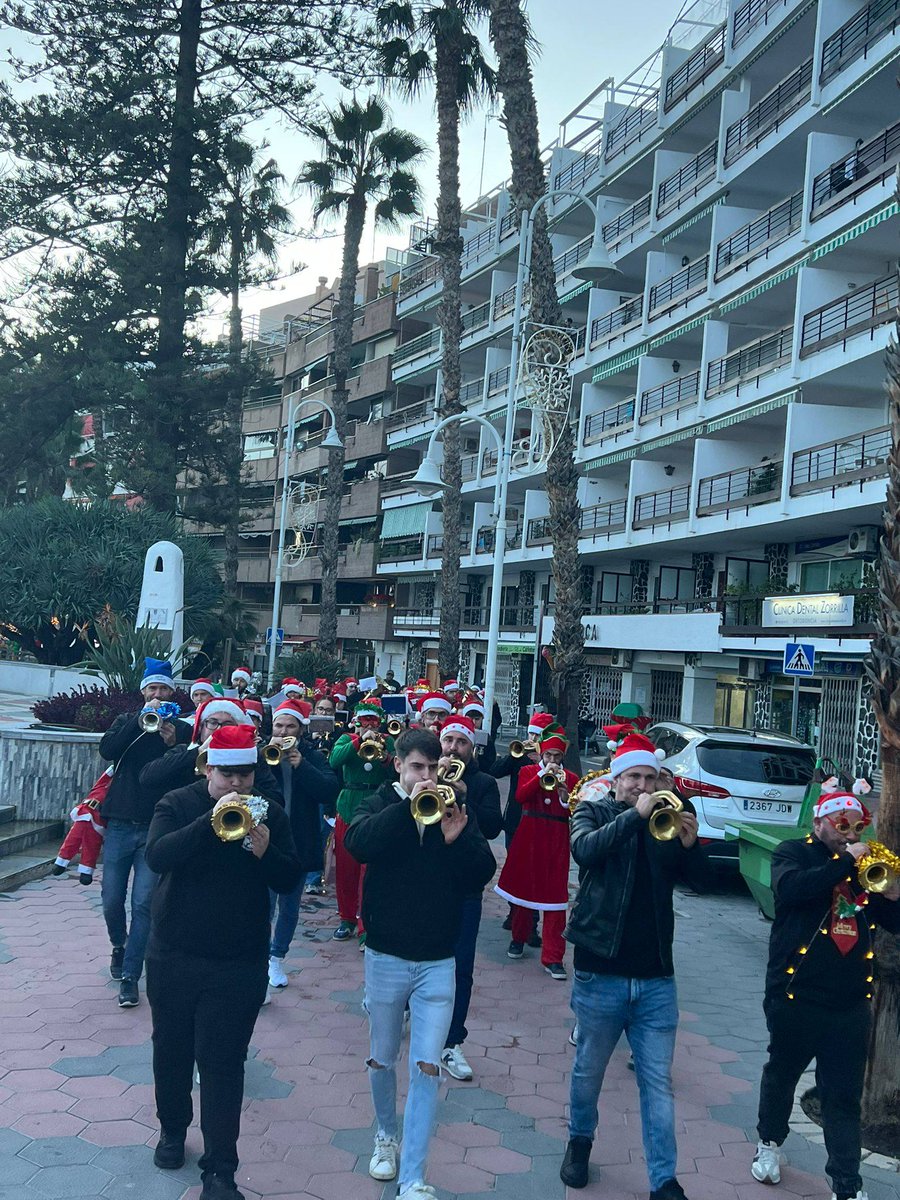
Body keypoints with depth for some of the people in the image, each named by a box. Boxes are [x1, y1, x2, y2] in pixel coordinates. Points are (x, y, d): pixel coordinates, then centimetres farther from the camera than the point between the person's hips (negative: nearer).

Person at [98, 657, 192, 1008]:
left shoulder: (181, 729, 5)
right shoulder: (127, 721, 9)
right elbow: (107, 750, -11)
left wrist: (172, 744, -20)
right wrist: (141, 720, -18)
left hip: (156, 827, -1)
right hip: (120, 824, 2)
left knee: (143, 904, -6)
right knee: (112, 900, 6)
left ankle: (130, 976, 3)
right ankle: (119, 945, 36)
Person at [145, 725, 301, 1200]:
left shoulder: (270, 814, 0)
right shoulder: (178, 804, -5)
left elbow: (290, 880, -5)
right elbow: (157, 856, -22)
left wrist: (266, 851, -25)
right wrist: (211, 822, -34)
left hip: (239, 964, -1)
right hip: (173, 958, 1)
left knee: (224, 1063, -2)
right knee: (171, 1050, 17)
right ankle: (172, 1131, 41)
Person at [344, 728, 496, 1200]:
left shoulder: (453, 808, 0)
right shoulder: (380, 803, -4)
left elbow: (483, 874, -7)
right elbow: (358, 843, -26)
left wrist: (458, 839, -25)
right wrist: (409, 805, -31)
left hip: (438, 962, 0)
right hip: (386, 956, 0)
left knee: (426, 1068, -2)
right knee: (382, 1060, 16)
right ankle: (386, 1136, 42)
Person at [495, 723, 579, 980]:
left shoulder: (571, 778, 6)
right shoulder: (528, 771, 6)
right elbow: (520, 796, -14)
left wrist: (565, 798, -20)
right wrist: (542, 775, -20)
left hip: (557, 842, -1)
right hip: (528, 840, 1)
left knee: (555, 897, -5)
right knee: (523, 889, 13)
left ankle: (553, 958, -4)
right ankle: (519, 938, 35)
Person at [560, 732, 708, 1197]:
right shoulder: (593, 811, 1)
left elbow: (699, 878, 0)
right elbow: (585, 849, -21)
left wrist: (690, 844, -19)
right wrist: (635, 815, -27)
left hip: (656, 978, 2)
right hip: (600, 972, -1)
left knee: (658, 1083, 5)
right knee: (589, 1071, 16)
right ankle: (580, 1140, 40)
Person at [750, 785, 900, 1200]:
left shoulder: (866, 865, 10)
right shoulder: (793, 854, -2)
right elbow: (790, 889, -24)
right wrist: (846, 862, -23)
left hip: (851, 1002, 2)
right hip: (796, 995, -2)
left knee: (844, 1096, 5)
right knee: (782, 1075, 17)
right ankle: (769, 1142, 39)